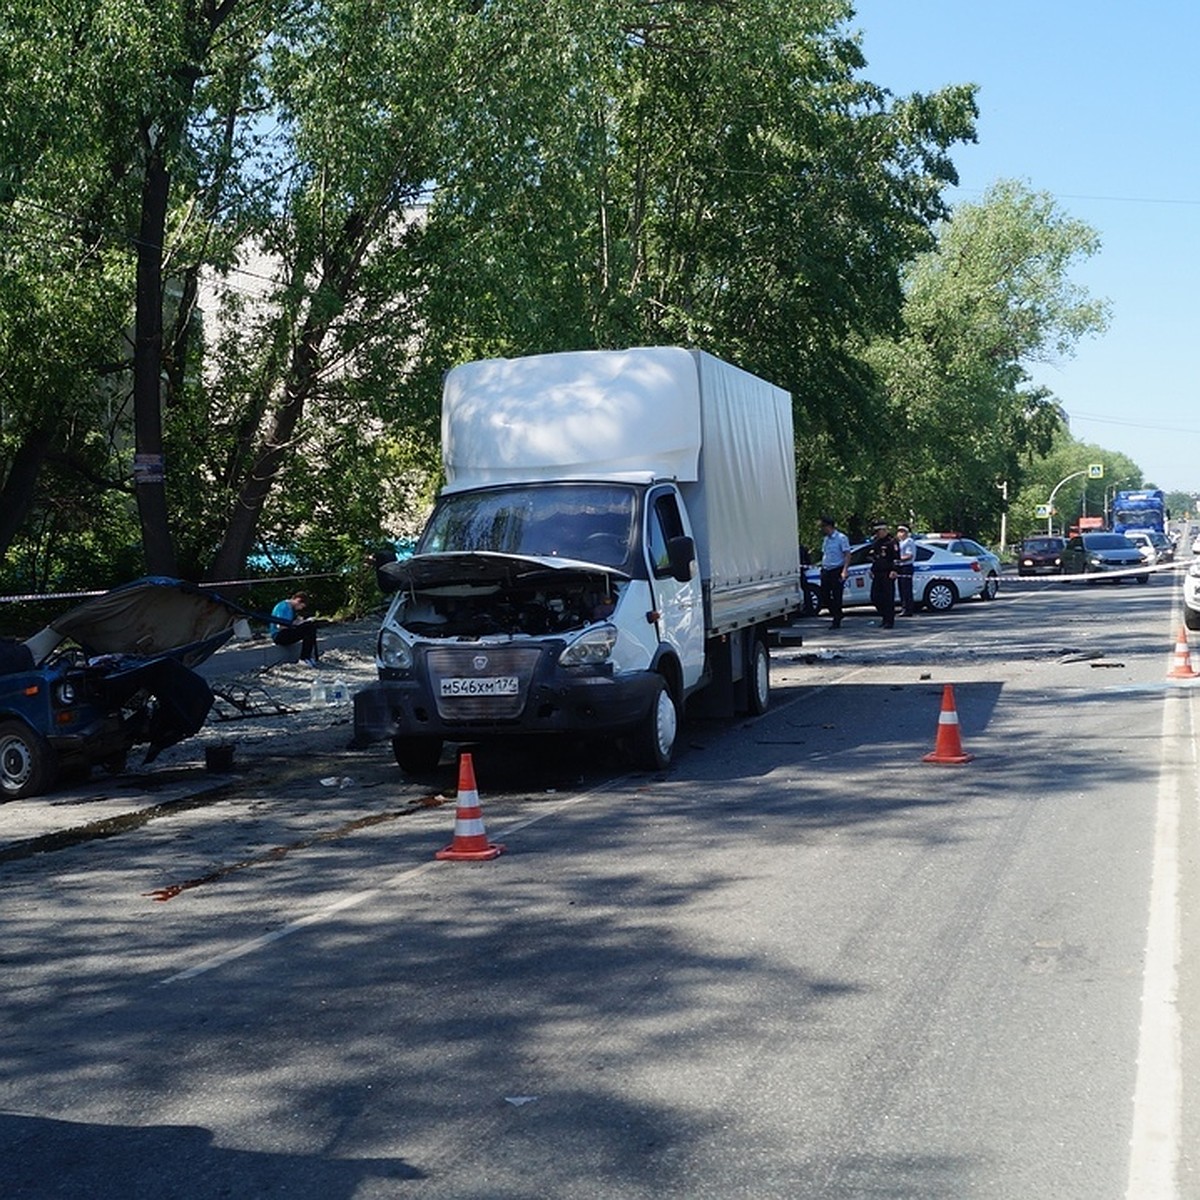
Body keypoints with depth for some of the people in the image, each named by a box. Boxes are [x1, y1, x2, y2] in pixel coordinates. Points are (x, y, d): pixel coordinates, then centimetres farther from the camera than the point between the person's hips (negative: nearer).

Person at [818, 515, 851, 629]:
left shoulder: (841, 538, -8)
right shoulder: (825, 539, 15)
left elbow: (847, 555, -13)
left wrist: (845, 570, -22)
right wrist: (822, 568, 14)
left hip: (837, 571, -7)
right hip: (825, 571, 7)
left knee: (837, 597, -4)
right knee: (825, 596, 5)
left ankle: (837, 621, 3)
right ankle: (836, 615, 21)